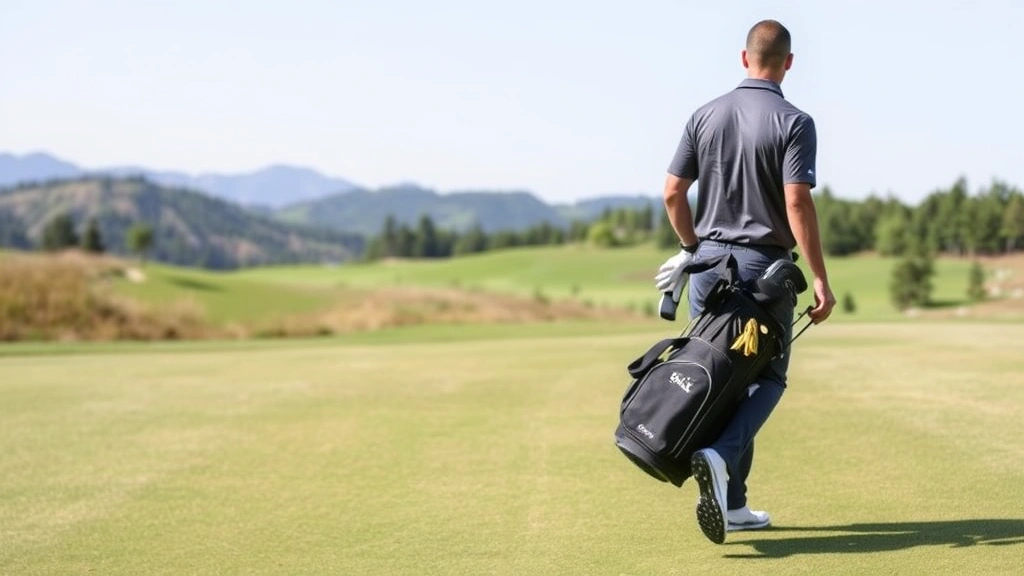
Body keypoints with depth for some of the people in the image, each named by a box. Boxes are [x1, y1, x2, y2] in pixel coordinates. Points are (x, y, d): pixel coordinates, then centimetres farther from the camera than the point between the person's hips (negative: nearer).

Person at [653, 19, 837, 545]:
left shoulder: (706, 115, 4)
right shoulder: (794, 123, -10)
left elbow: (673, 193, 3)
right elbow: (798, 205, -18)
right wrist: (821, 281, -14)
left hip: (709, 262, 4)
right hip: (764, 266, -4)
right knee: (767, 378, 9)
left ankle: (732, 504, 12)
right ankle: (720, 454, -20)